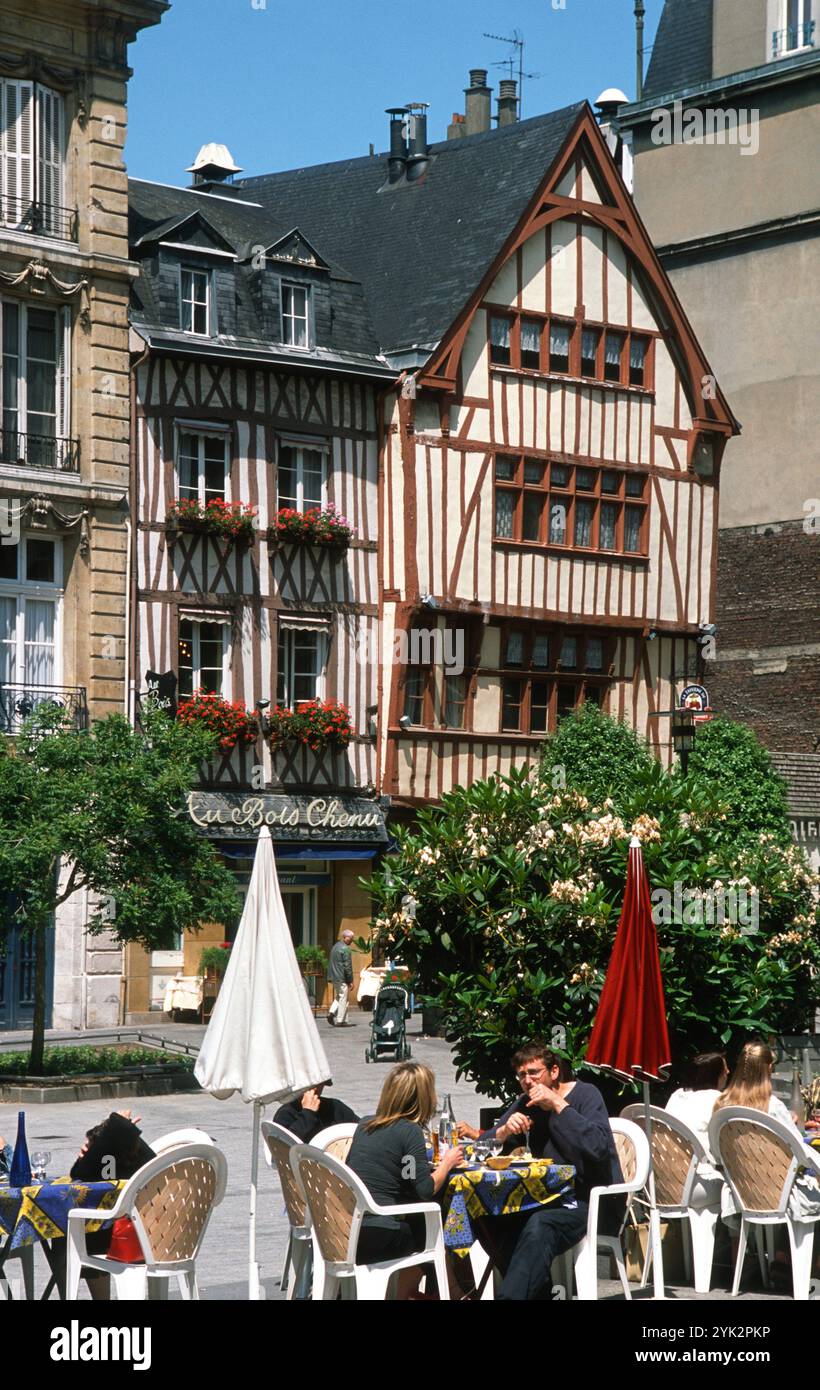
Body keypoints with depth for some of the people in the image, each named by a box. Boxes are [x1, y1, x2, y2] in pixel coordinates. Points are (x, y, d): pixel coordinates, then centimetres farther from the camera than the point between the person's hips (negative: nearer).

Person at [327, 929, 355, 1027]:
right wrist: (350, 980, -12)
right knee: (343, 999, -1)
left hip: (334, 977, 8)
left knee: (338, 997, 20)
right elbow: (347, 966, -17)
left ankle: (332, 1012, 0)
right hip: (342, 978, -8)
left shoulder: (335, 947, 13)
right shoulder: (345, 949, -15)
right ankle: (340, 1021, 0)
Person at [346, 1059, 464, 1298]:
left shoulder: (365, 1125, 11)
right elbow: (427, 1190, -13)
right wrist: (447, 1163, 5)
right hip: (375, 1237, -7)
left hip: (344, 1228, 7)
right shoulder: (410, 1130, -9)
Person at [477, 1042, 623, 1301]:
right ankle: (538, 1291, -10)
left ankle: (512, 1295, -36)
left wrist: (558, 1104, -22)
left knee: (540, 1226, -35)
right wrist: (504, 1131, -14)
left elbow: (598, 1146, -25)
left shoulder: (585, 1095, -7)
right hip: (553, 1199, 7)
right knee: (489, 1219, -16)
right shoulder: (526, 1105, 11)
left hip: (596, 1203, -7)